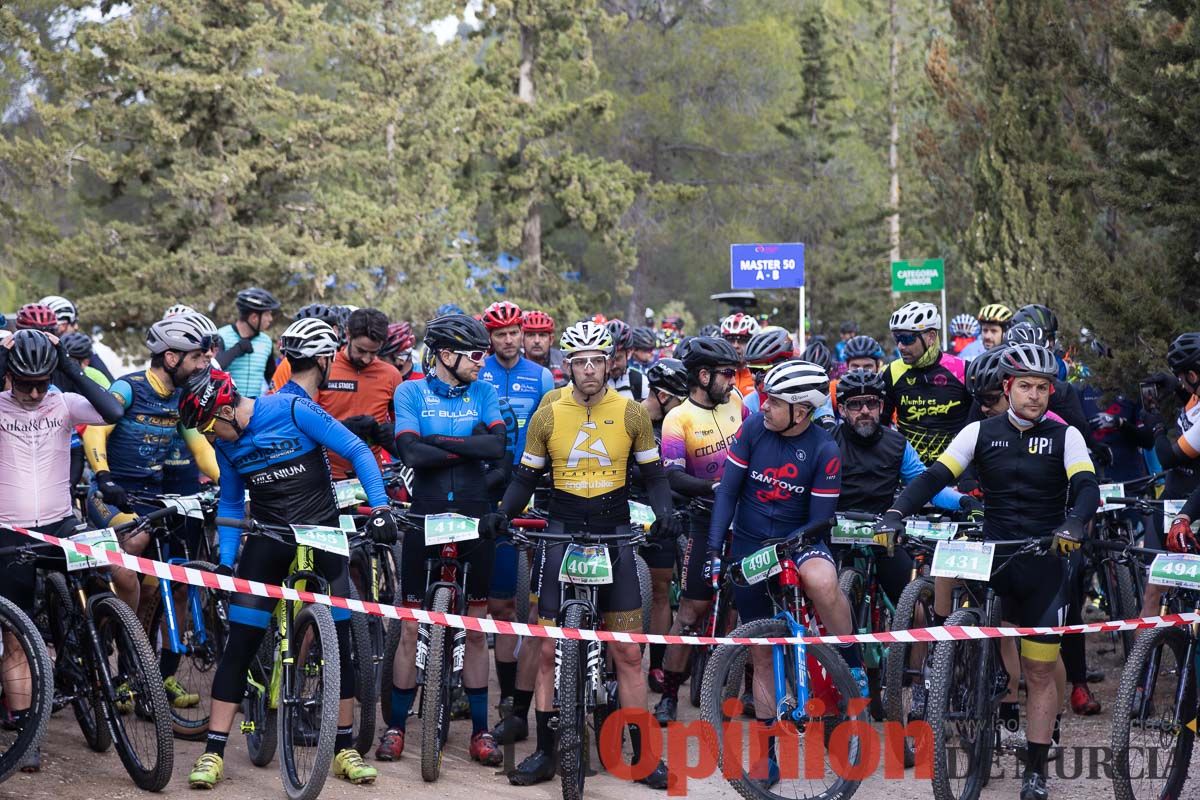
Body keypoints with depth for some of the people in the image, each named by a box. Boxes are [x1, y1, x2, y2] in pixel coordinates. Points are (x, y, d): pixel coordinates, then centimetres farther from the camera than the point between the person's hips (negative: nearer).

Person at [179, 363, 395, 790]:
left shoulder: (293, 409, -16)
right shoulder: (226, 444, 0)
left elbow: (357, 452, -14)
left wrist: (379, 507, -24)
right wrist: (226, 561, 2)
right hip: (269, 542, 3)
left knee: (338, 643, -2)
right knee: (238, 645, -5)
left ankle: (345, 749, 11)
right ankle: (213, 753, -3)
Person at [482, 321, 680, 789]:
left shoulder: (631, 415, 0)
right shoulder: (547, 417, 0)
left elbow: (653, 474, 7)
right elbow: (526, 477, 8)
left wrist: (664, 513, -10)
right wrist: (503, 513, -8)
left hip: (615, 535, 0)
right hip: (562, 534, 1)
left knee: (627, 650, -1)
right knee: (549, 649, 0)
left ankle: (642, 754, 5)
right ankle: (544, 753, 7)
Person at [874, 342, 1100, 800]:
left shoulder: (1064, 436, 0)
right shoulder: (981, 432, 2)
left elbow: (1087, 487, -14)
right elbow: (935, 476, -6)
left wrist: (1074, 524, -36)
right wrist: (895, 513, -22)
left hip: (1044, 563, -2)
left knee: (1040, 673, 1)